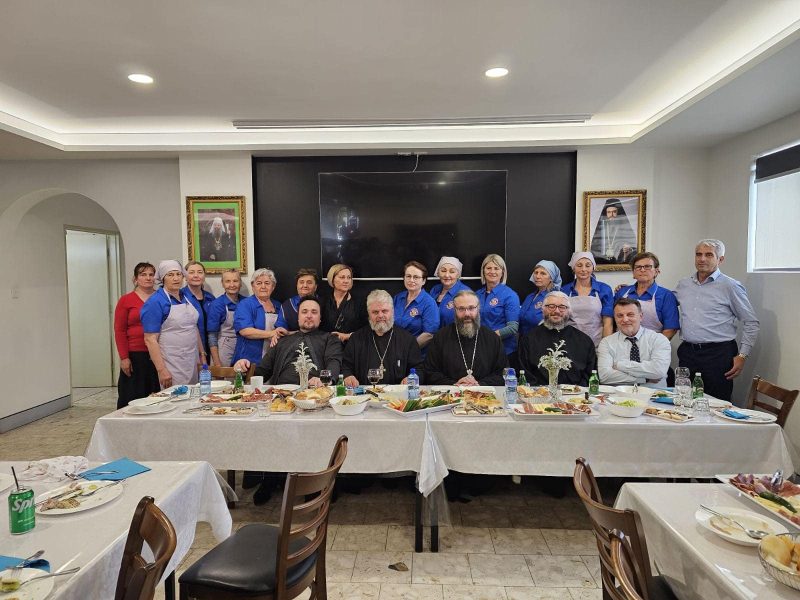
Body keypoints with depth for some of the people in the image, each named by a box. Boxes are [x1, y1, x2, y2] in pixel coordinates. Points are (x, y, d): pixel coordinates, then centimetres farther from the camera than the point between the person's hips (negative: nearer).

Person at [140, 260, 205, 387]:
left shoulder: (187, 296, 7)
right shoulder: (155, 302, -10)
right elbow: (150, 339, -14)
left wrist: (202, 354, 12)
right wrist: (161, 370, -18)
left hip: (192, 361, 6)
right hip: (171, 365, -6)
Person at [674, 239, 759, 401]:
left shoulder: (731, 286, -1)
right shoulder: (683, 284, 12)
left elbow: (751, 323, 1)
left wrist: (742, 356, -5)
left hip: (718, 355, -4)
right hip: (687, 352, 4)